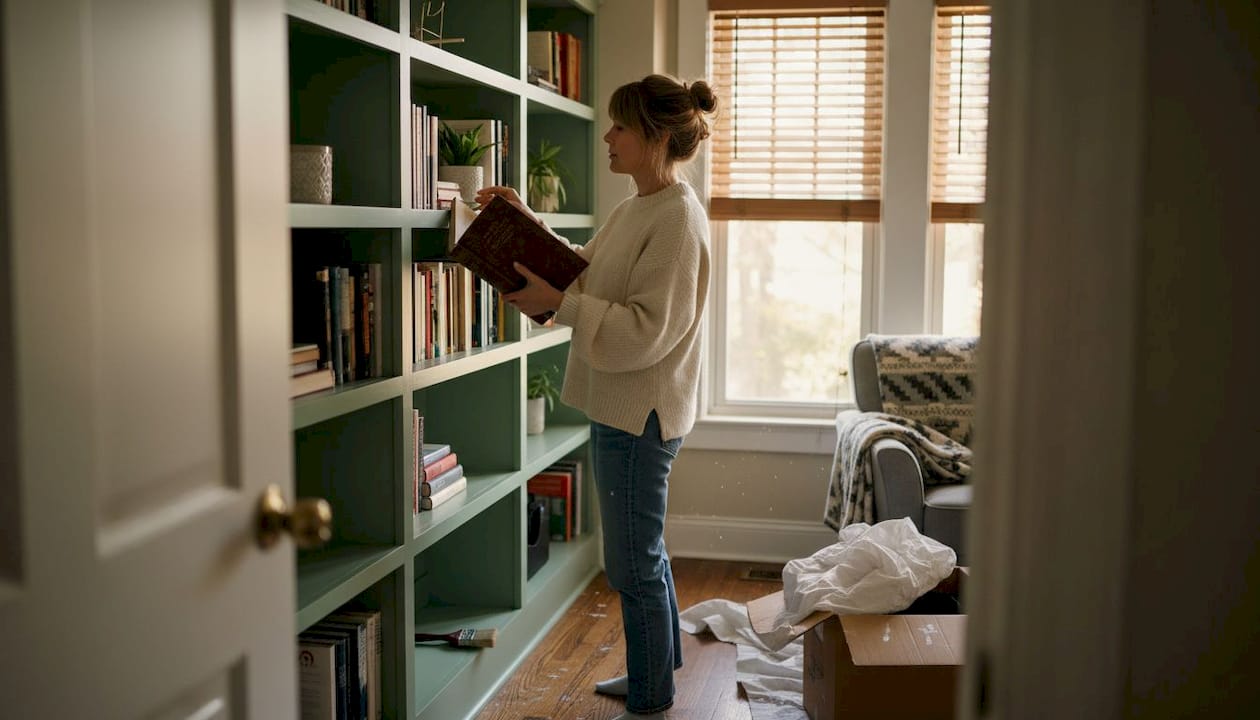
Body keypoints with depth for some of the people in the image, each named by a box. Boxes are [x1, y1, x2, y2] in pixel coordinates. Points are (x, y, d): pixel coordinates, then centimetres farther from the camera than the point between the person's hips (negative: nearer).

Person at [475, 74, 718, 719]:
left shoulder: (678, 219, -20)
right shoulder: (635, 208, 10)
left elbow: (645, 332, -25)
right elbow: (586, 273, 19)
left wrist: (558, 303, -24)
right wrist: (528, 229, 12)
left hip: (640, 415, -10)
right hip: (619, 407, 10)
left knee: (633, 564, 3)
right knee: (644, 548, 23)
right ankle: (659, 667, 41)